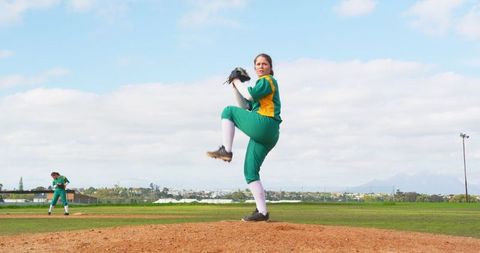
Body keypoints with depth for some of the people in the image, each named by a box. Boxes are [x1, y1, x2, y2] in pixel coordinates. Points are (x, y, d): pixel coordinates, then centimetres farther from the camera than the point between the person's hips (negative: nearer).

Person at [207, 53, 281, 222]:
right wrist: (236, 86, 17)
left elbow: (250, 95, -16)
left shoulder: (267, 81, 2)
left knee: (229, 111, 1)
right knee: (250, 172, 6)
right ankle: (262, 212, 1)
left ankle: (226, 151, -10)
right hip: (268, 135, 9)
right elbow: (245, 106, 25)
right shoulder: (261, 85, 30)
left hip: (263, 124, -9)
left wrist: (237, 81, -1)